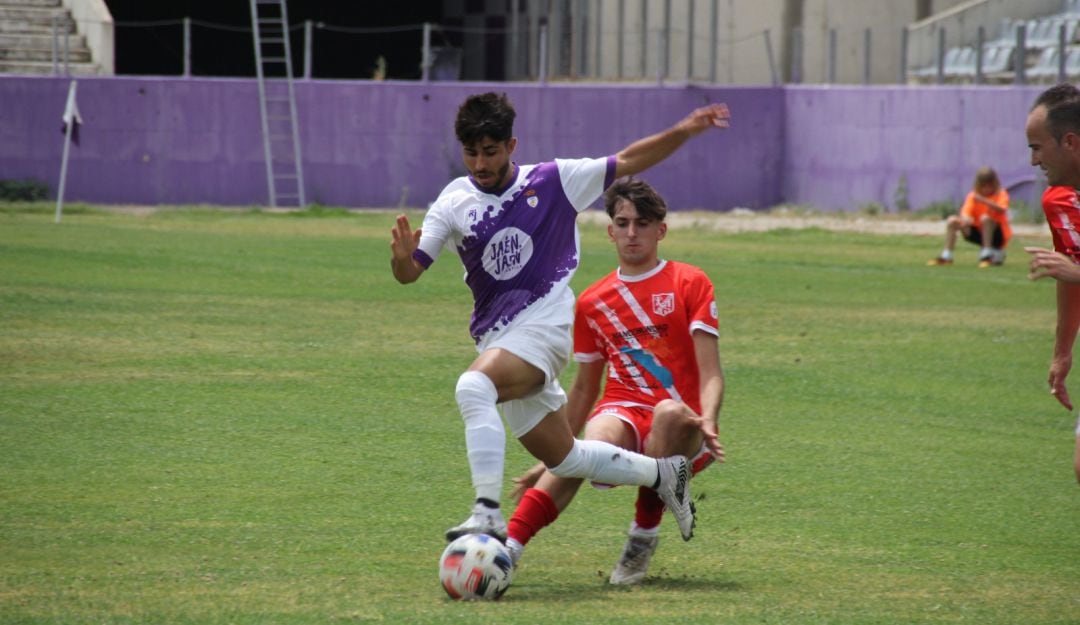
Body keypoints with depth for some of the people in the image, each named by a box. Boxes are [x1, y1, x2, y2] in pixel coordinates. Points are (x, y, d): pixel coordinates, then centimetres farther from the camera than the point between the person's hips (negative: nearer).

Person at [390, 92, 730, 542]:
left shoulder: (553, 182, -1)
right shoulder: (454, 203, 3)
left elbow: (627, 163, 8)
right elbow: (409, 272, -4)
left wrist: (684, 131, -4)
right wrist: (402, 257, -28)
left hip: (543, 325, -5)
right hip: (497, 338, 5)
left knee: (473, 387, -33)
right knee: (562, 458, 14)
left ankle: (488, 514, -38)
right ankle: (662, 473, 36)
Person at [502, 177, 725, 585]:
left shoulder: (690, 284, 6)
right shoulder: (593, 301, 17)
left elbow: (711, 374, -3)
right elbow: (584, 389, 26)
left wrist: (707, 420, -24)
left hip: (678, 430, -1)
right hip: (621, 412, 1)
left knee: (670, 412, -39)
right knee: (597, 443, -35)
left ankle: (643, 537, -21)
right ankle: (508, 549, -54)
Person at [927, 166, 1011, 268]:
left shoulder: (1001, 194, -10)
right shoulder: (973, 196, -1)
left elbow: (1001, 210, -32)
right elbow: (966, 213, -15)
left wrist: (984, 200, -45)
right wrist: (965, 219, -40)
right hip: (979, 232, 4)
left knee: (986, 218, -34)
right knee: (952, 221, -10)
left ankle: (987, 255, -27)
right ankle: (946, 256, -8)